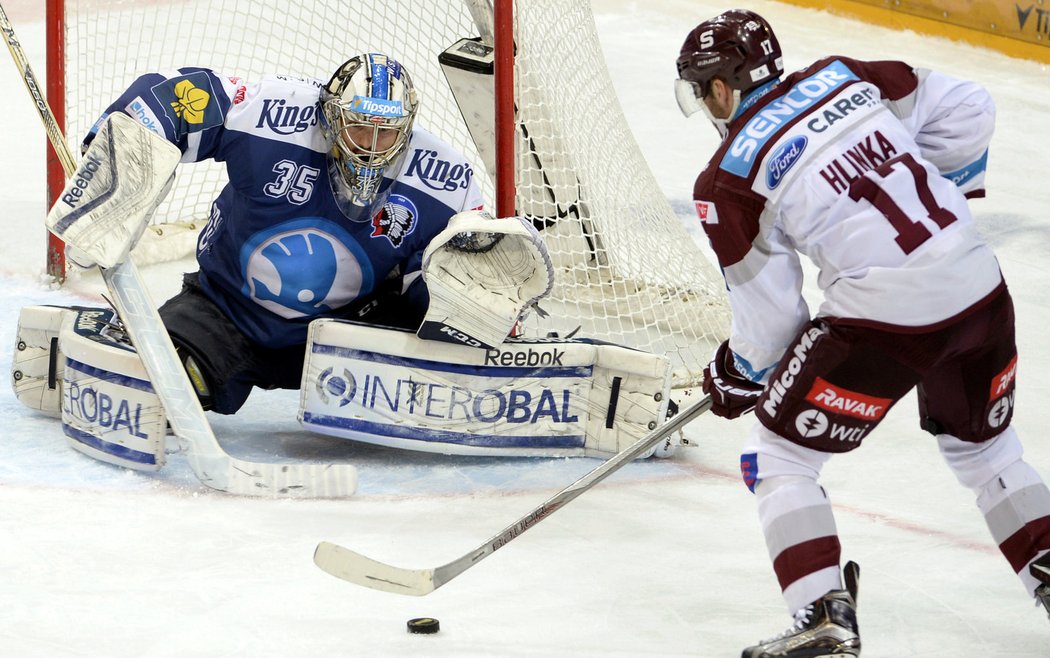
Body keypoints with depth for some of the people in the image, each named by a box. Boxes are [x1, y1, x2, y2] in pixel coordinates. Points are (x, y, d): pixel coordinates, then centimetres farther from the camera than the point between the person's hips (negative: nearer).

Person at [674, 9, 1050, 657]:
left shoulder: (729, 182, -2)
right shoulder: (844, 78, 10)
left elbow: (768, 313, 2)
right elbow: (967, 110, 12)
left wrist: (737, 376, 21)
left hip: (884, 322, -6)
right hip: (980, 290, 6)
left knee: (778, 457, 10)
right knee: (985, 446, 29)